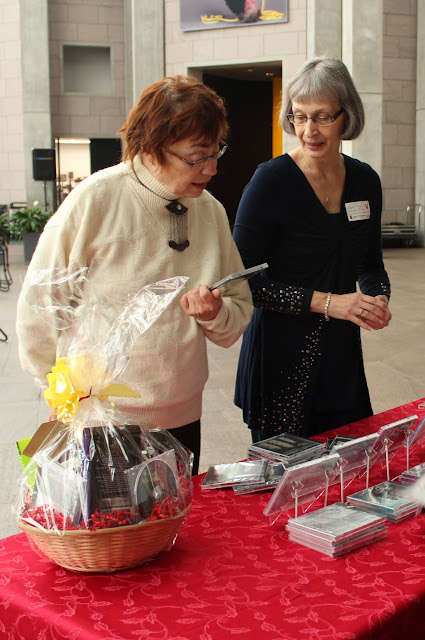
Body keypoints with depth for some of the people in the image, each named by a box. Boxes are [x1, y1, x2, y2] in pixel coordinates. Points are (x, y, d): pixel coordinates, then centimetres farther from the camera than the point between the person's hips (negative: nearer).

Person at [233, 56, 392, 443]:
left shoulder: (365, 181, 5)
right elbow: (243, 279, -14)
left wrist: (379, 298, -4)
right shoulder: (272, 180, -12)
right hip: (282, 352, -5)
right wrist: (326, 302, -19)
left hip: (342, 353, 5)